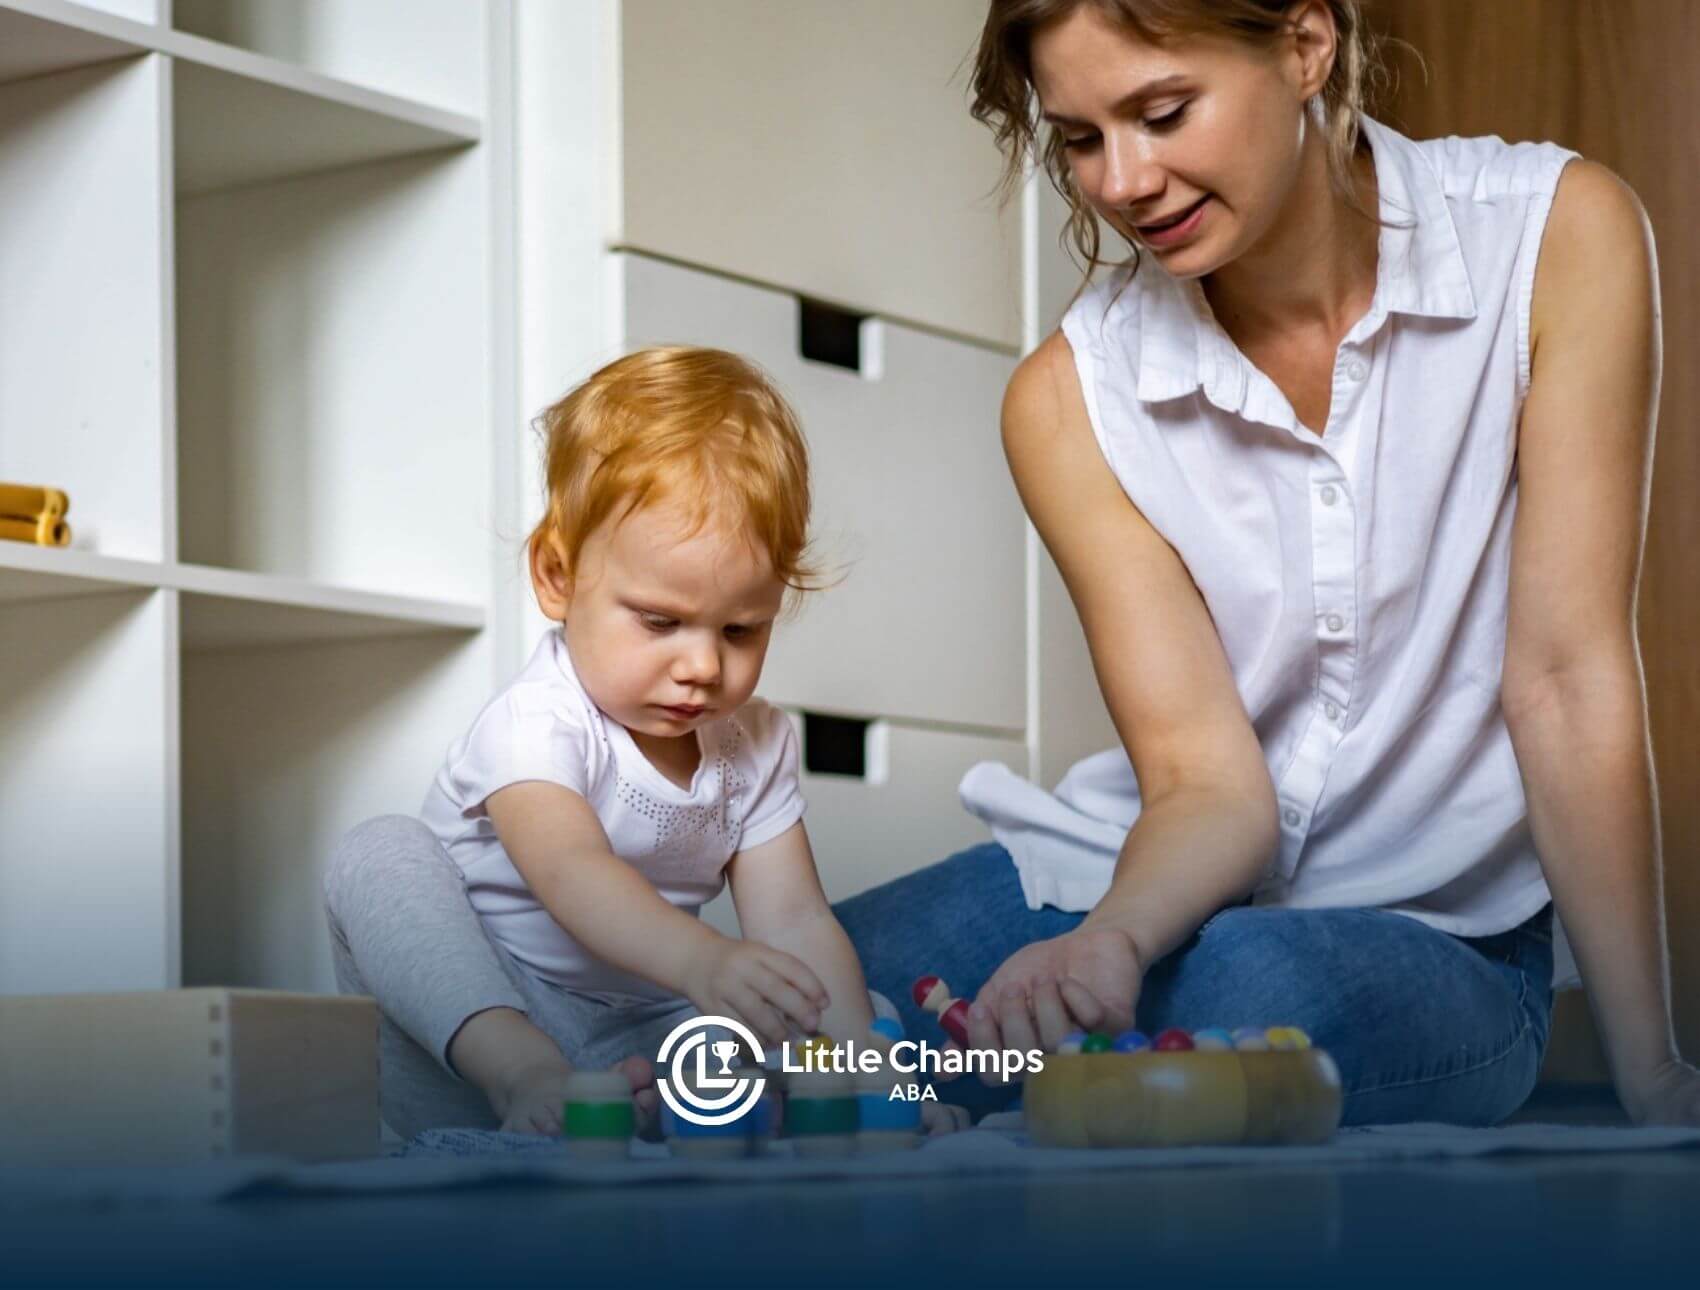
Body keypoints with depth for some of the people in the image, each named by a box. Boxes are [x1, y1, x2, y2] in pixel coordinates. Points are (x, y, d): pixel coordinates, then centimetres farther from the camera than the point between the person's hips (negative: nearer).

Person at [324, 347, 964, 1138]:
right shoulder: (536, 726, -18)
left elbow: (793, 917, -4)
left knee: (871, 1008, -10)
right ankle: (521, 1072, -45)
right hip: (466, 1031, -5)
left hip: (633, 1049, 6)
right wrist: (701, 961, -59)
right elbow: (571, 871, -38)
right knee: (381, 853, -28)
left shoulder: (754, 745, 4)